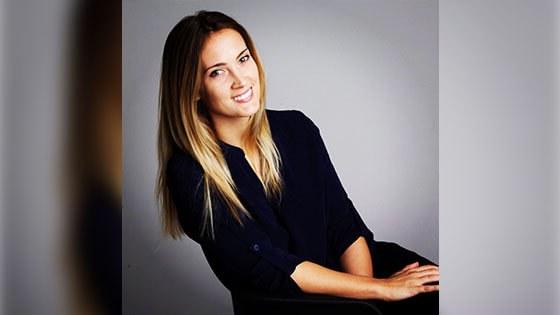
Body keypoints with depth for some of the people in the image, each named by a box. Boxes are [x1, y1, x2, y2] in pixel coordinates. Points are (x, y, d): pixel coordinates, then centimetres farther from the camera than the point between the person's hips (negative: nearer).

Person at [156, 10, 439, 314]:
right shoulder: (190, 175, -11)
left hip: (352, 267, 5)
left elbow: (346, 226, 2)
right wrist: (379, 289, -17)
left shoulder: (296, 128, 4)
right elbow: (267, 269, -16)